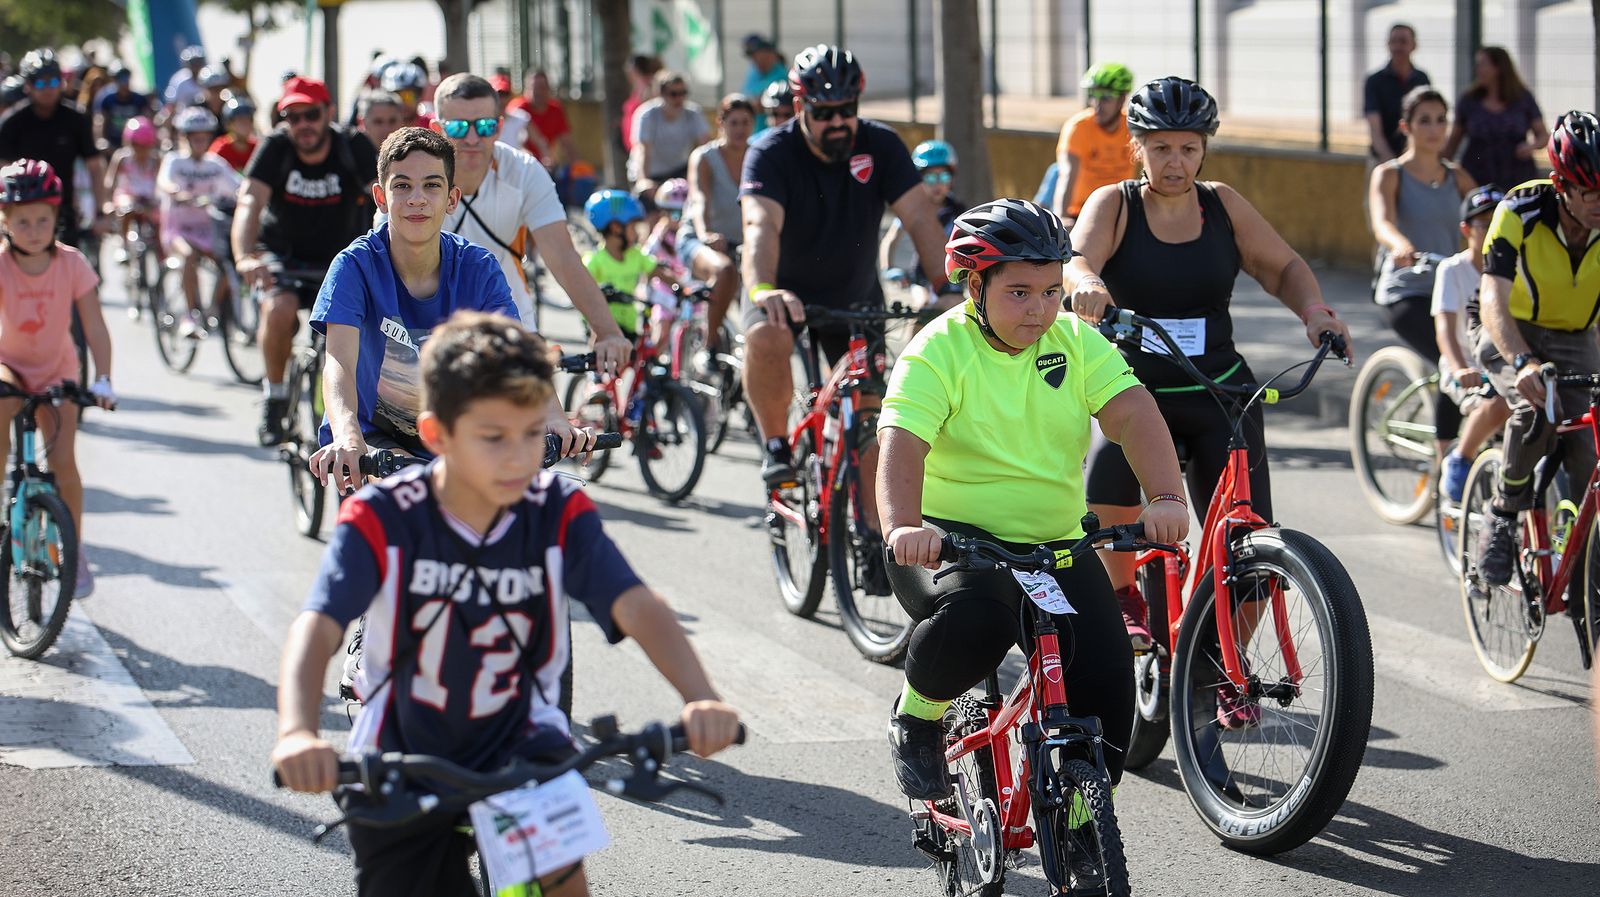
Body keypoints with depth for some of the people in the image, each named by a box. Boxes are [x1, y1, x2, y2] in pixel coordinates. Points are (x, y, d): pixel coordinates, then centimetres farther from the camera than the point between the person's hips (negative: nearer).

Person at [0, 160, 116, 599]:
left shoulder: (72, 263, -17)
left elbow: (94, 326, -16)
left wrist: (102, 378, -26)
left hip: (56, 370, 1)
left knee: (63, 462, -9)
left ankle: (75, 550, 7)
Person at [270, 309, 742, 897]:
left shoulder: (561, 514, -11)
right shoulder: (382, 519, -16)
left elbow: (635, 606, -24)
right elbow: (317, 627, -28)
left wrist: (699, 699, -44)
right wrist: (296, 734, -50)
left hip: (520, 744, 0)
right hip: (402, 760, 0)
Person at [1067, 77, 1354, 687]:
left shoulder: (1222, 206, 5)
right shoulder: (1114, 205, -3)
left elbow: (1283, 267, 10)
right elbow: (1076, 260, -20)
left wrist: (1314, 311, -12)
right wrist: (1086, 284, -45)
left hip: (1220, 392, 3)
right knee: (1108, 483, -34)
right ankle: (1123, 596, -4)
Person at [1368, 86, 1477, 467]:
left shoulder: (1456, 177, 14)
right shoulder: (1389, 175, -1)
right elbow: (1382, 222, -20)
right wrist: (1400, 245, -43)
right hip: (1406, 293, -5)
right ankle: (1445, 463, -18)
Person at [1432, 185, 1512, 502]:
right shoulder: (1453, 269, -7)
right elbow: (1444, 329, -18)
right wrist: (1460, 370, -37)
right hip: (1467, 371, -4)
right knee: (1498, 406, -34)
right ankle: (1458, 462, -9)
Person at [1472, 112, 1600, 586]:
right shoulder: (1521, 211, -26)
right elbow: (1493, 301, -34)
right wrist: (1523, 362, -52)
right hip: (1511, 338, -2)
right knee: (1538, 409, -33)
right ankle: (1503, 516, -12)